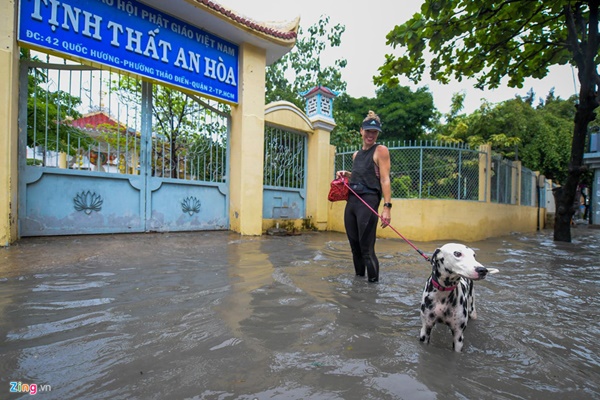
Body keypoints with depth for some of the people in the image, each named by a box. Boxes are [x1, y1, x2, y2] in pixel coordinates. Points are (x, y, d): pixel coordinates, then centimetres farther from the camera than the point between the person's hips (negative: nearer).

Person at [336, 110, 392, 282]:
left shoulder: (381, 150, -2)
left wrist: (387, 206, -19)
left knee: (366, 248, -7)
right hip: (351, 201, 7)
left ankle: (373, 282, 6)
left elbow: (384, 179, -11)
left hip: (368, 201, -7)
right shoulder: (356, 154, 18)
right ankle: (358, 276, 29)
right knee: (354, 244, 13)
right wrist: (346, 174, 13)